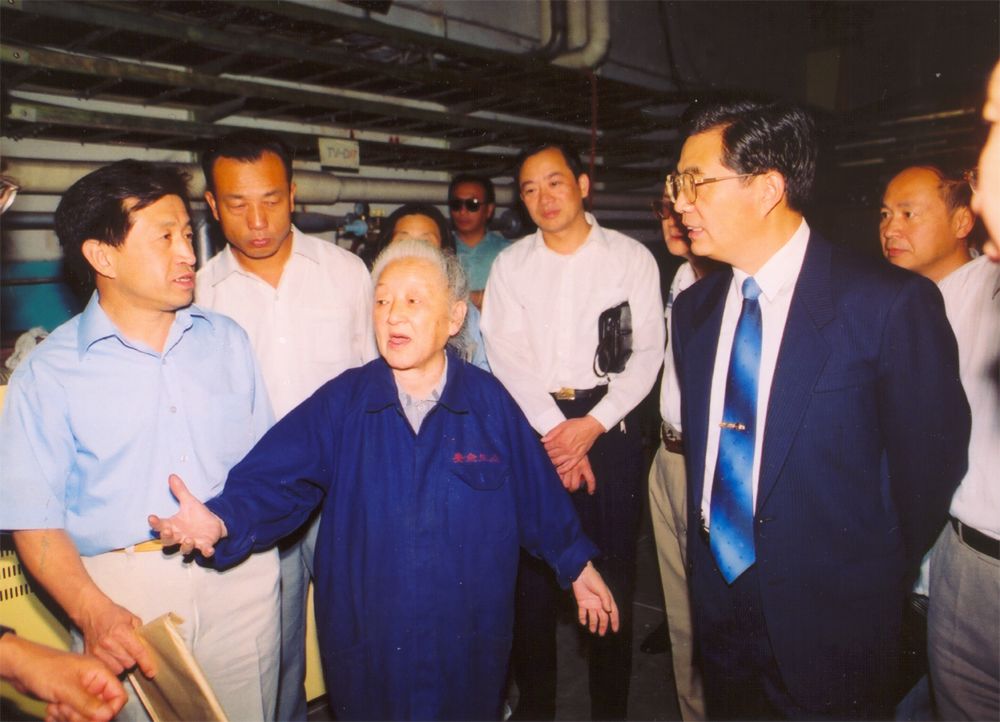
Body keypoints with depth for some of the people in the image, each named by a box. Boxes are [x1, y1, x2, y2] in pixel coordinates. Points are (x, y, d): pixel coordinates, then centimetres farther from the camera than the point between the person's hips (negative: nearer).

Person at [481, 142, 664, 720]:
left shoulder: (632, 258, 2)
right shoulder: (510, 264, 7)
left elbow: (647, 354, -2)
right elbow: (505, 354, -2)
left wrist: (592, 425, -12)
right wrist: (554, 429, -11)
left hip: (608, 423, -1)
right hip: (531, 425, 2)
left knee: (612, 569, 4)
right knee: (532, 566, 7)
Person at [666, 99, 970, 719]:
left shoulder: (891, 303, -16)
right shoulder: (694, 308, 3)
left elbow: (927, 463, -9)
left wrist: (878, 586, 2)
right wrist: (706, 562, 7)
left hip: (830, 627, -5)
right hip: (719, 611, 5)